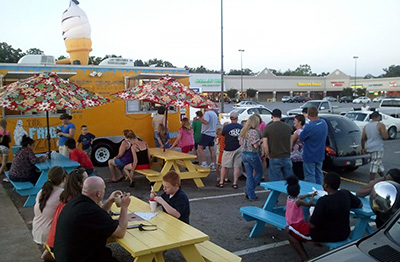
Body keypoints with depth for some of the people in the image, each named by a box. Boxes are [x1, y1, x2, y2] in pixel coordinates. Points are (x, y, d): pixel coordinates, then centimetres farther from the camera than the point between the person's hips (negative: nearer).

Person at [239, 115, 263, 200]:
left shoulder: (243, 131, 6)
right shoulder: (254, 132, -18)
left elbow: (240, 142, 14)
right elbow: (256, 145, -21)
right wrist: (260, 141, -4)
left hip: (244, 154, 7)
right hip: (252, 155, -7)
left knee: (249, 175, 12)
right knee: (259, 173, 14)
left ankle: (251, 196, 15)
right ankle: (248, 189, 4)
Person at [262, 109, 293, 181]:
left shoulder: (267, 128, -7)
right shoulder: (288, 127, 3)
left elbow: (265, 146, -9)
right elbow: (291, 143, 8)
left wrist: (268, 155, 4)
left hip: (274, 159, -3)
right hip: (287, 157, 3)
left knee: (274, 181, 5)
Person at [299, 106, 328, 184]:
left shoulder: (309, 126, -26)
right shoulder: (324, 123, -2)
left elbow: (301, 138, -14)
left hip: (309, 157, -7)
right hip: (320, 155, 8)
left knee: (310, 176, 2)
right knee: (319, 174, 19)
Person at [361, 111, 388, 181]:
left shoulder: (366, 126, 8)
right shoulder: (380, 125, -10)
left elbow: (363, 139, 8)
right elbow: (385, 137, -16)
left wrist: (363, 148, 17)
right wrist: (385, 132, 6)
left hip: (369, 148, 7)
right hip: (377, 148, -7)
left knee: (378, 163, 20)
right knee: (375, 165, -6)